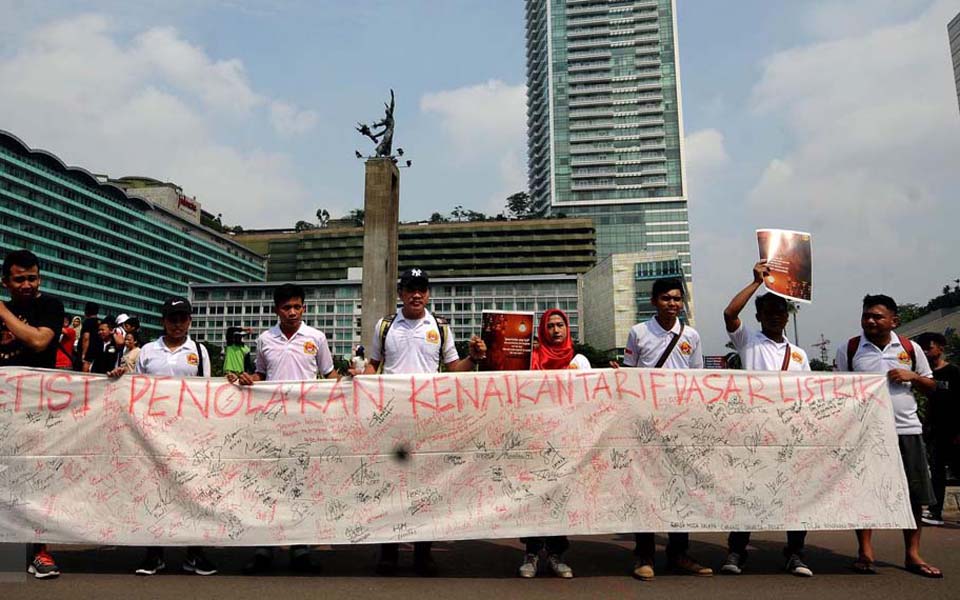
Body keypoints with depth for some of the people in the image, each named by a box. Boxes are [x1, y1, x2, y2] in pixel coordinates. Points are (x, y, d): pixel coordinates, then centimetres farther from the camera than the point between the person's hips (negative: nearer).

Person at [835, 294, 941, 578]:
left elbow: (930, 386, 14)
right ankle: (865, 552, 13)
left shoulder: (910, 348, 7)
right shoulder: (849, 350, 2)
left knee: (914, 494, 5)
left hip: (906, 429, 2)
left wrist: (912, 377, -6)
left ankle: (912, 555, 18)